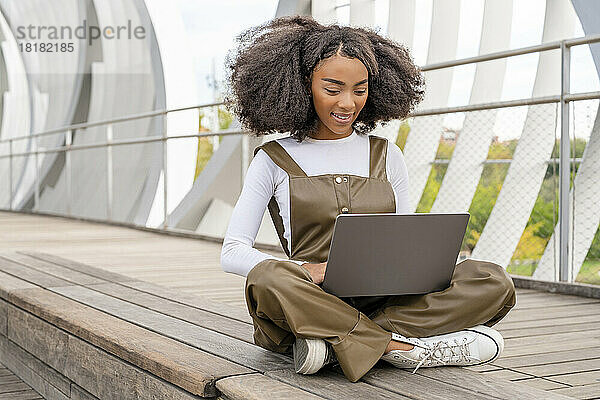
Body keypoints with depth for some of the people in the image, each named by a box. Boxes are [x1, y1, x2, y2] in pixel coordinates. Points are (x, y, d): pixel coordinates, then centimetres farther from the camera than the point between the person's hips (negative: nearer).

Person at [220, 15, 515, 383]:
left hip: (387, 301, 3)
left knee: (494, 281, -20)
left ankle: (335, 345, -25)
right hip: (313, 303, -3)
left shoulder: (386, 156, 16)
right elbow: (233, 253, 0)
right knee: (266, 279, -37)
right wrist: (305, 271, -19)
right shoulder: (275, 161, 7)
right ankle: (401, 345, -27)